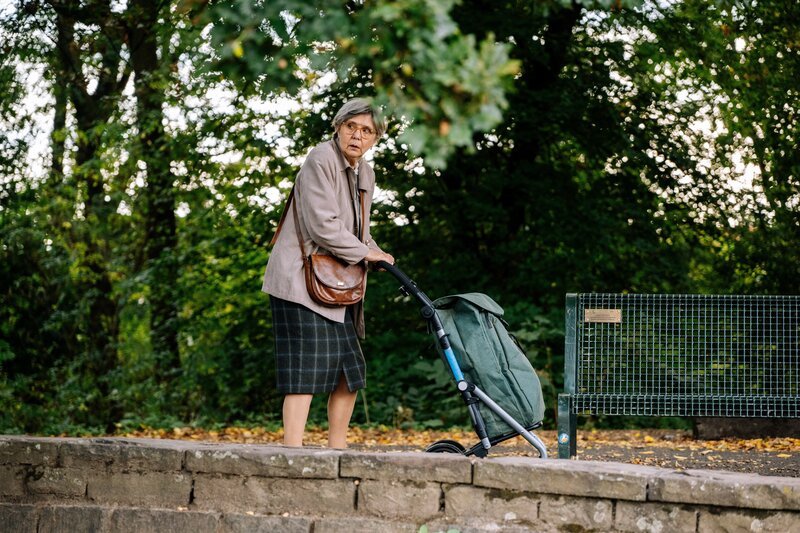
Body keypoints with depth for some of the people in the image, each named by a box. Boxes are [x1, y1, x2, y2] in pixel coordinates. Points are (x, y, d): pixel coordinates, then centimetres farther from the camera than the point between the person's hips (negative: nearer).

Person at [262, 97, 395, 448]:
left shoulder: (365, 173, 15)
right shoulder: (321, 160, -12)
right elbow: (322, 225, -20)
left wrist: (376, 254, 3)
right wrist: (364, 253, -11)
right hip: (301, 281, -9)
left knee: (350, 369, 10)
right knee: (306, 367, -14)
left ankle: (337, 448, 19)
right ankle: (292, 449, -16)